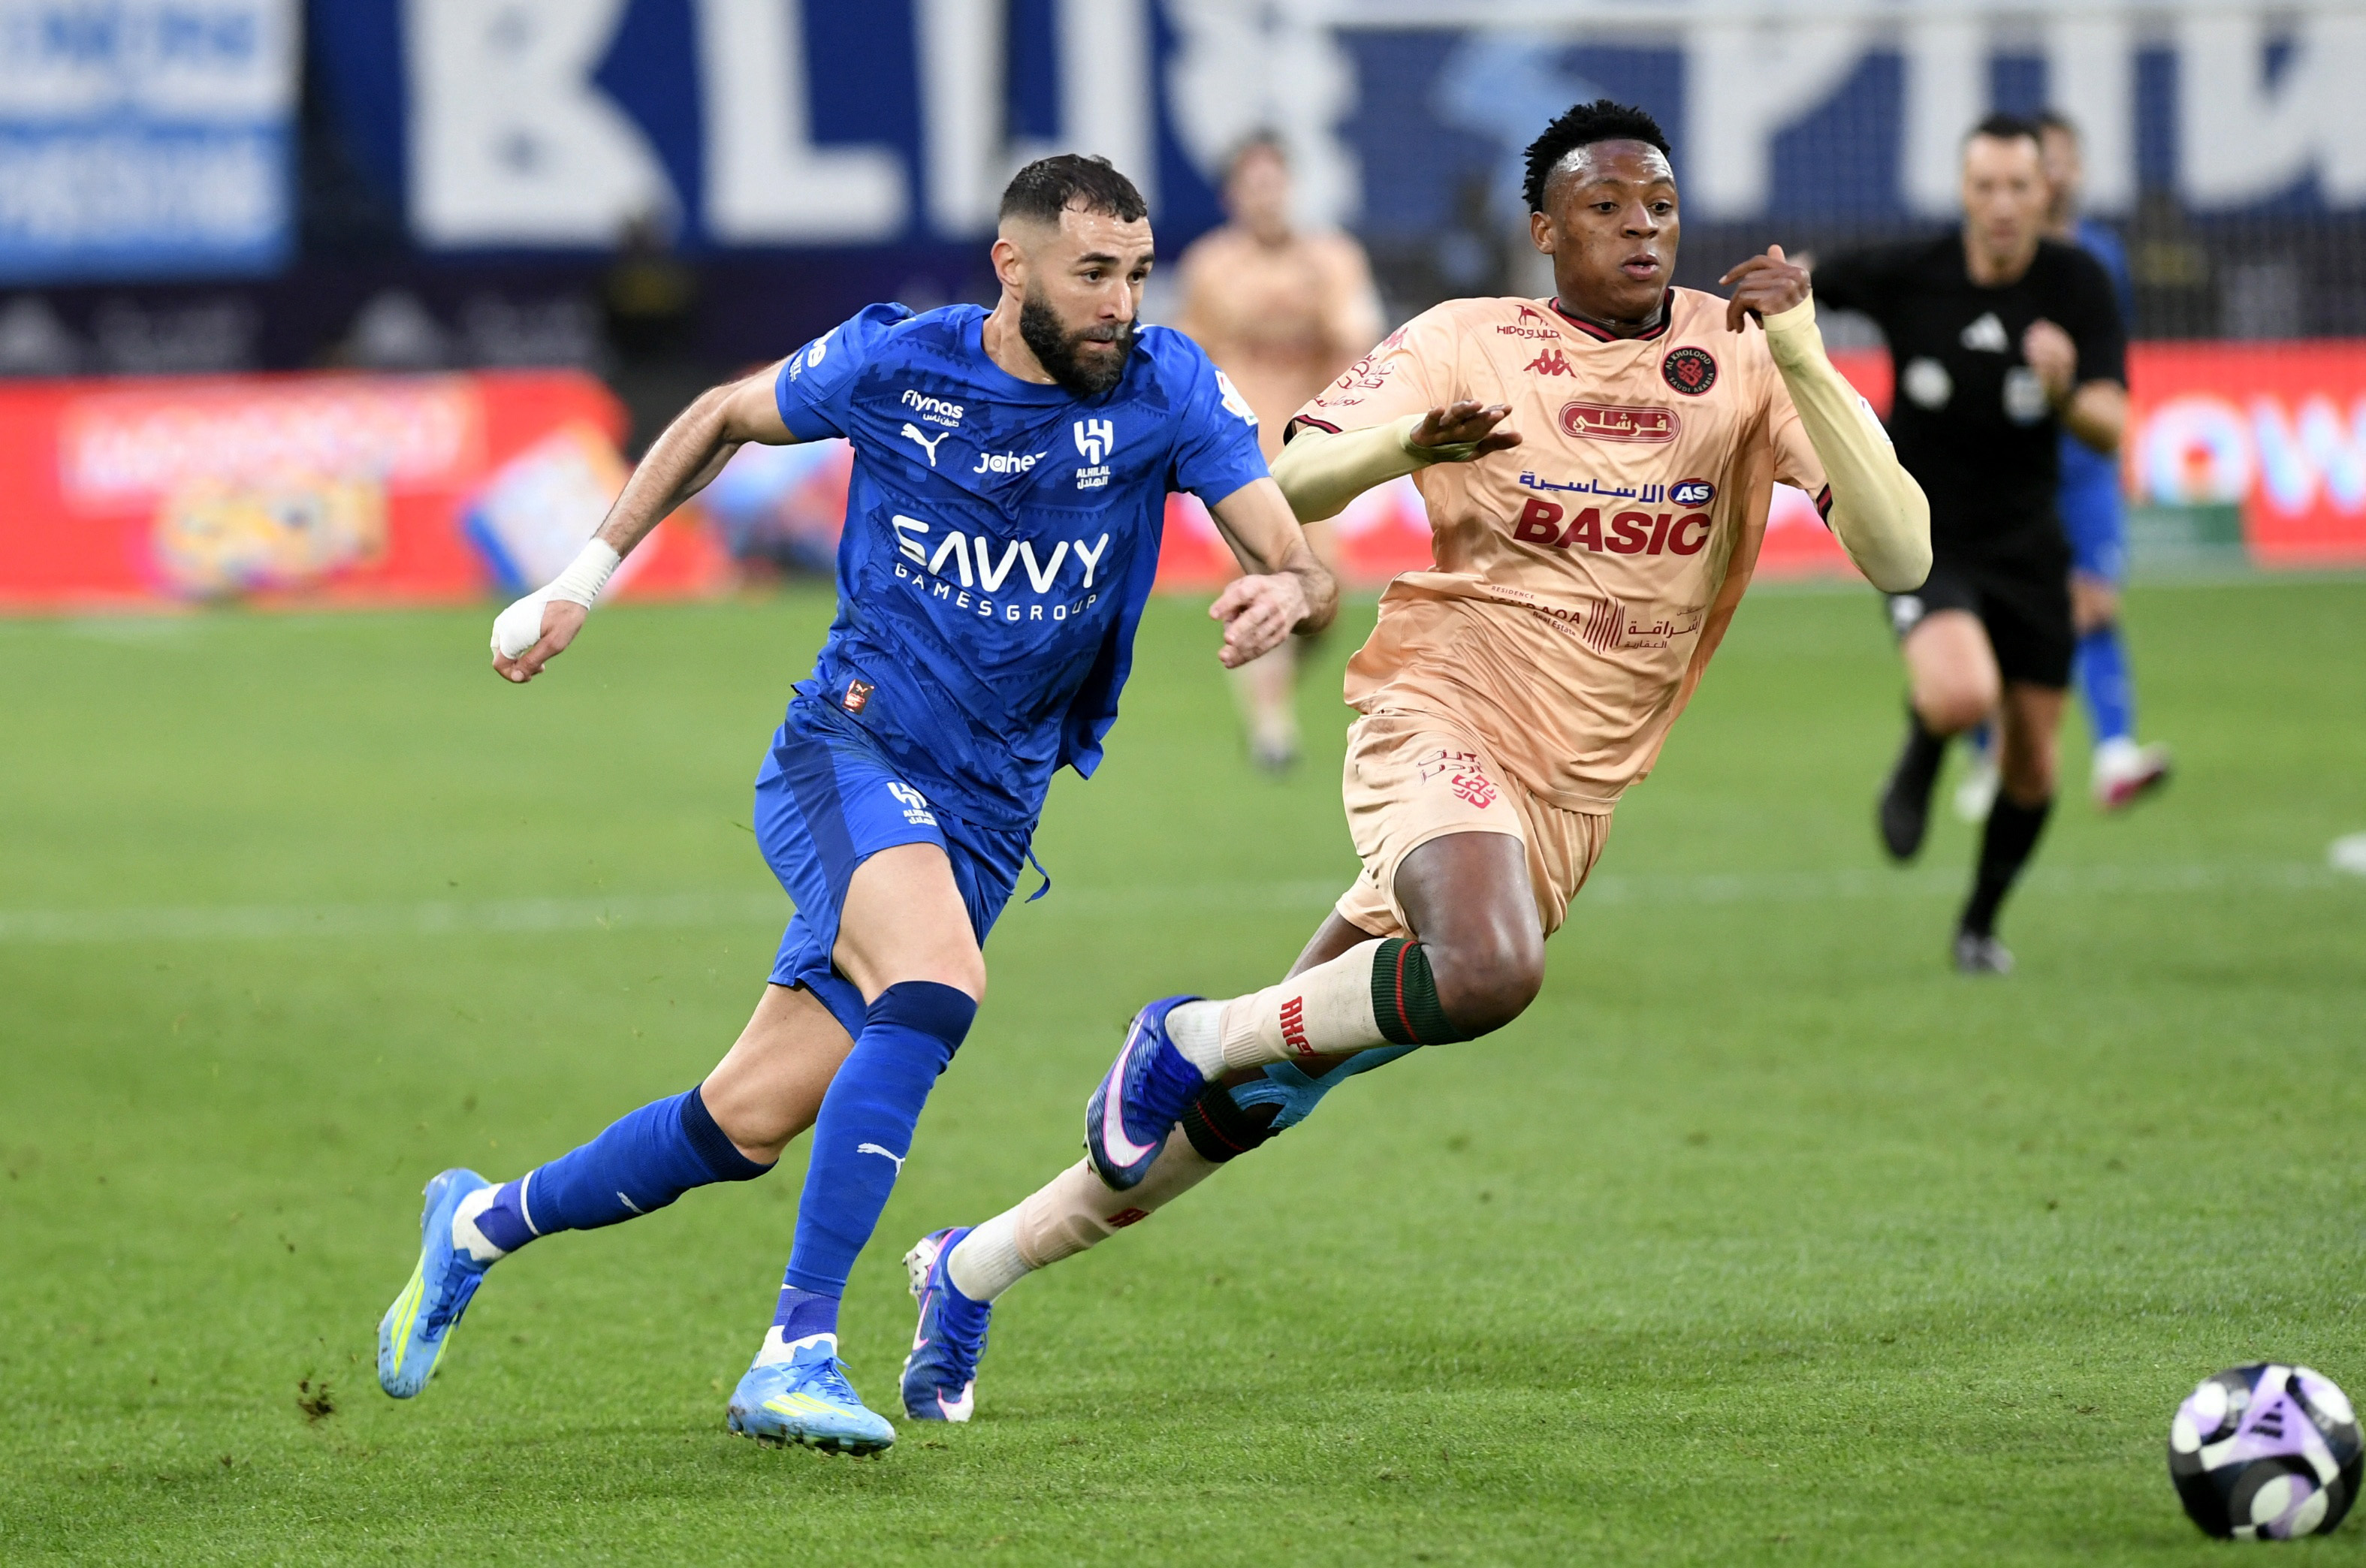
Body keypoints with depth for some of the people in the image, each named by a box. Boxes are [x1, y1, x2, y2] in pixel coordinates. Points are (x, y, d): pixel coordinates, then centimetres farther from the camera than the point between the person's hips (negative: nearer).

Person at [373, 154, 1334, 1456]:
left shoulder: (1166, 390, -4)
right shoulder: (892, 366, -5)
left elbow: (1301, 570, -9)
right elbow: (723, 419, 15)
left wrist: (1285, 593, -33)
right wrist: (587, 576, 14)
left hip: (986, 816, 3)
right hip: (850, 749, -3)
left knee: (748, 1124, 2)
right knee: (936, 988, -33)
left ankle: (481, 1224, 27)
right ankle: (796, 1356, -33)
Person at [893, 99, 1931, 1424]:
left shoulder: (1738, 358, 1)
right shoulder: (1467, 345, -2)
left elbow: (1901, 555, -8)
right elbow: (1279, 490, -4)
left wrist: (1806, 361, -20)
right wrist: (1400, 445, -25)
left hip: (1572, 805, 3)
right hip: (1440, 719, -3)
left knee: (1260, 1096, 6)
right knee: (1486, 974, -37)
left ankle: (974, 1268, 23)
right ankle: (1192, 1036, -11)